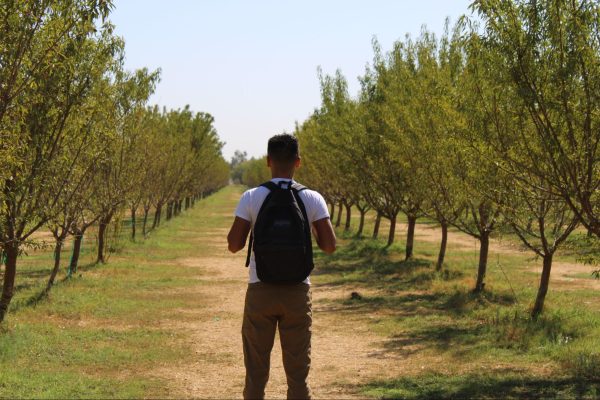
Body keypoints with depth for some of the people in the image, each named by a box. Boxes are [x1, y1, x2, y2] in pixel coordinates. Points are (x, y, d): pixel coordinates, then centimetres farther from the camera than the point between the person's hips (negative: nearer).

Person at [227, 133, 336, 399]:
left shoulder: (251, 198, -5)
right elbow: (329, 246, -4)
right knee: (297, 372, 7)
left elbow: (234, 245, -5)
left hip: (260, 290, 0)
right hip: (297, 291, 0)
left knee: (256, 372, 9)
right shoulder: (312, 199, -3)